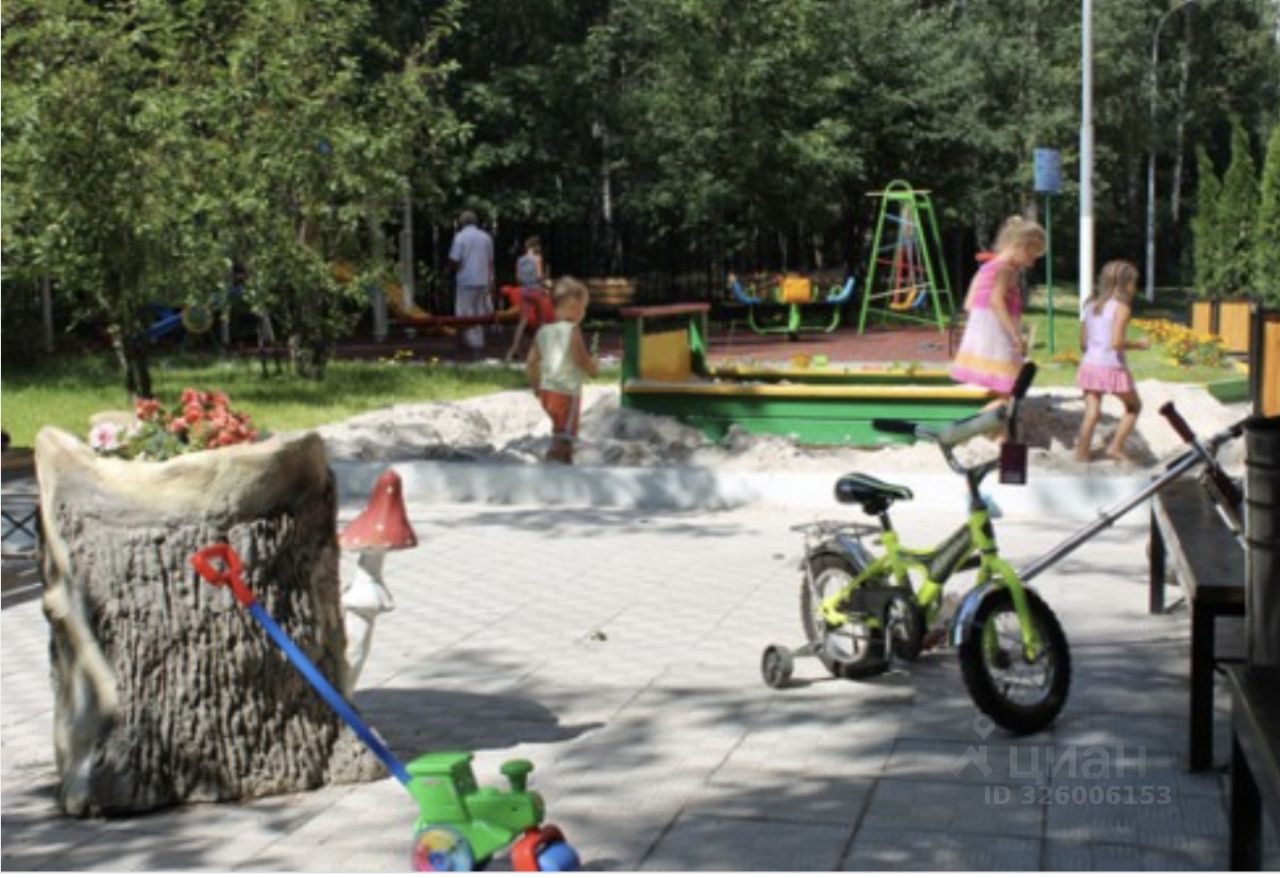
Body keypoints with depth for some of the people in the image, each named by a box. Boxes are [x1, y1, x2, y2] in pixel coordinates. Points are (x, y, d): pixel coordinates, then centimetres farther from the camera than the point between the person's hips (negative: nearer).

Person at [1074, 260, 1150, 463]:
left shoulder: (1090, 305, 10)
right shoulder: (1121, 307, -10)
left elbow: (1083, 342, 11)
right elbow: (1116, 343, -19)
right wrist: (1138, 345, -4)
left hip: (1089, 365, 5)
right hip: (1112, 367, -5)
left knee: (1092, 413, 8)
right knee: (1134, 406, 15)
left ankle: (1081, 451, 2)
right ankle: (1115, 446, 10)